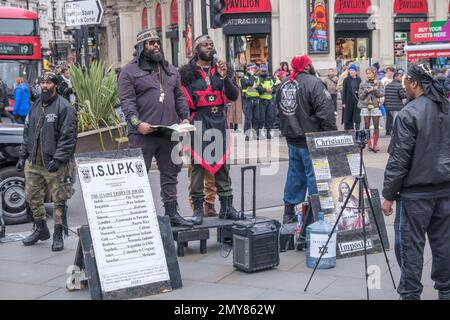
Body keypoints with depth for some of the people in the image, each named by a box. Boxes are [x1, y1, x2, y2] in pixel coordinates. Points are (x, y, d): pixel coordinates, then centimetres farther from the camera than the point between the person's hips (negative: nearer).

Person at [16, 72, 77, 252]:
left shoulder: (64, 107, -8)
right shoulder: (35, 107, 15)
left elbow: (68, 136, -13)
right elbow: (27, 133, 21)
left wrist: (57, 159, -18)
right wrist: (23, 156, 14)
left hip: (54, 165, -7)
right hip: (33, 163, 7)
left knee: (59, 200, -1)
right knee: (32, 197, 13)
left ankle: (58, 235, 10)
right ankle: (41, 230, 31)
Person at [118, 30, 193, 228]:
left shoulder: (170, 70, 18)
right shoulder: (129, 71, -1)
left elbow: (179, 97, 20)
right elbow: (127, 101, -9)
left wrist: (185, 117, 5)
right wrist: (137, 123, -21)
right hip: (143, 134, -6)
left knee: (170, 173, 10)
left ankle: (172, 213, 19)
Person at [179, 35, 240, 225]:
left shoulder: (222, 70, 13)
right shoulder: (188, 73, 2)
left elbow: (234, 96, 4)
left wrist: (224, 77, -10)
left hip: (220, 122, 4)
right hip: (198, 122, -3)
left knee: (222, 163, 8)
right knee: (198, 164, -3)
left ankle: (226, 206, 15)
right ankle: (198, 208, 4)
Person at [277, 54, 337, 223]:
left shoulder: (284, 85, 10)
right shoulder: (313, 83, -15)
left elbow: (279, 111, 20)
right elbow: (326, 112, -20)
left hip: (292, 138, 8)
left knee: (295, 173, 17)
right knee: (314, 175, 0)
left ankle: (289, 212, 23)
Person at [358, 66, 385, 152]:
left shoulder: (378, 83, 3)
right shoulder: (363, 84, 5)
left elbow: (382, 94, -3)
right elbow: (360, 96, 5)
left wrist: (375, 89, -16)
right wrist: (366, 91, -11)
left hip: (375, 106, -1)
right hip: (365, 106, 1)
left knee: (376, 126, -1)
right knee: (367, 126, 2)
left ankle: (375, 144, 4)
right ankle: (369, 144, 8)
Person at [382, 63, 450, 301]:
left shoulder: (408, 114, -15)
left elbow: (399, 159, -14)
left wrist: (389, 195, -8)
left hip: (416, 191, -7)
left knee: (410, 245, 1)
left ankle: (410, 294, 6)